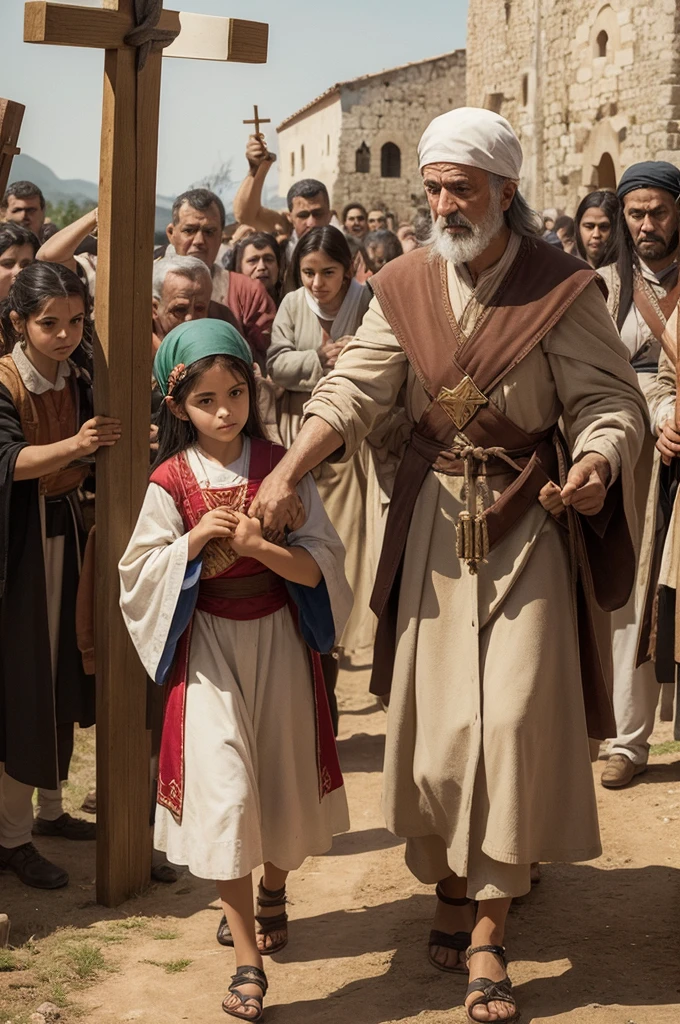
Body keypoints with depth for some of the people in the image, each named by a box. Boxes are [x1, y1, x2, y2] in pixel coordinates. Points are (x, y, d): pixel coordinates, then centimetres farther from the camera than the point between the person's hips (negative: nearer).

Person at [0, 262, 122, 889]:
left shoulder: (76, 382, 6)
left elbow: (92, 463, 5)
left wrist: (117, 439, -15)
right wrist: (72, 445, -43)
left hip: (65, 532, 6)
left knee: (63, 673, 12)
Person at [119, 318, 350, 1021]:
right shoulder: (171, 482, -5)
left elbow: (319, 565, -7)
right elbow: (140, 573, -3)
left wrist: (259, 546, -24)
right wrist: (193, 541, -19)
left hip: (278, 640, 2)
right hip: (208, 646, -1)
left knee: (281, 777, 13)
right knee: (223, 789, -9)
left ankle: (273, 889, 45)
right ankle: (247, 961, -2)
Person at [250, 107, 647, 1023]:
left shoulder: (561, 288, -8)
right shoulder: (406, 286, 2)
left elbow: (609, 398, -9)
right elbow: (354, 387, -6)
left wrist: (595, 465, -31)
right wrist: (288, 470, -20)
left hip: (524, 522, -3)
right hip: (433, 522, 3)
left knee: (512, 716, -4)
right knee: (433, 706, 7)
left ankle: (487, 933, 5)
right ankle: (450, 882, 27)